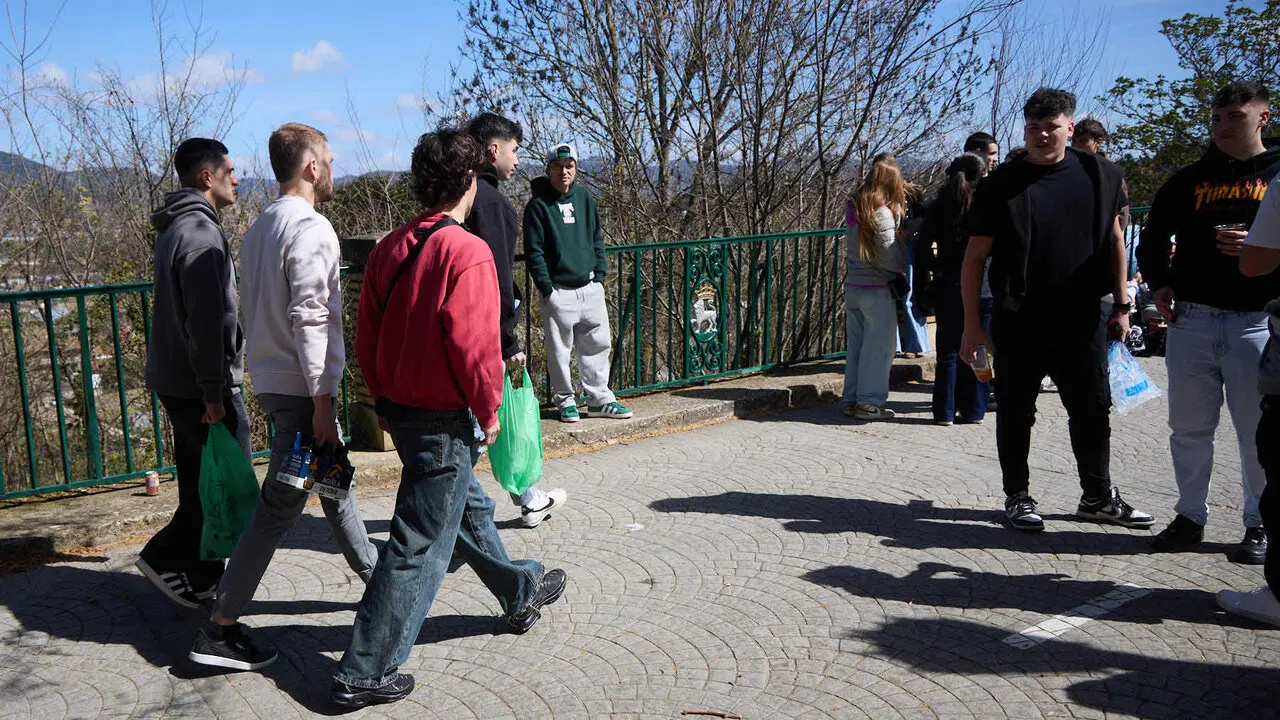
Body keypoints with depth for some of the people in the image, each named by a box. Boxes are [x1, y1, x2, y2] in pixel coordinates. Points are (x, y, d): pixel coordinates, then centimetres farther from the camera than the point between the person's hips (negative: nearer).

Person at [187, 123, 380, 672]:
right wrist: (322, 401, -21)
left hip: (270, 378, 10)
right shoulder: (310, 228, -15)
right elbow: (310, 319, -22)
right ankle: (220, 629, 1)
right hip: (301, 386, -10)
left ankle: (374, 575, 36)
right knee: (280, 504, -4)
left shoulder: (259, 228, 15)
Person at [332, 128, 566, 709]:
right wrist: (489, 409, -9)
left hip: (398, 408, 9)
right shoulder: (467, 252, -19)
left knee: (468, 507, 24)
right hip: (443, 420, -9)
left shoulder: (389, 248, 4)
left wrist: (386, 399, 19)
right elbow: (475, 345, -24)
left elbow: (366, 337, 8)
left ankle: (521, 594, 45)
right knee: (419, 546, 1)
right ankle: (365, 673, 9)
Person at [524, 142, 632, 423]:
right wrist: (547, 288, -11)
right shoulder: (538, 204, -4)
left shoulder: (584, 198, 10)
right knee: (560, 350, 3)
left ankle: (600, 399, 19)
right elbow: (534, 252, -6)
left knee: (598, 345, 9)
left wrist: (599, 275, 6)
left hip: (590, 287, 5)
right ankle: (565, 401, 16)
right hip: (558, 291, -5)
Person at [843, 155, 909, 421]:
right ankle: (870, 402, 5)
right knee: (878, 346, 1)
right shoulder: (882, 213, -16)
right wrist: (905, 268, 2)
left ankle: (852, 398, 19)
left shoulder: (854, 206, 5)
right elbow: (889, 256, -16)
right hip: (877, 289, -7)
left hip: (852, 286, 7)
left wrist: (900, 198, 7)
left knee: (855, 343, 13)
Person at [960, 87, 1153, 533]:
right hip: (1018, 322, -2)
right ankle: (1018, 497, 22)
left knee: (1093, 410, 11)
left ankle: (1098, 497, 27)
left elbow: (1114, 241, 14)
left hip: (1082, 320, 3)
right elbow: (975, 257, -4)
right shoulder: (1000, 185, -4)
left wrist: (1121, 306, 10)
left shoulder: (1100, 175, 4)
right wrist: (972, 326, -8)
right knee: (1016, 413, 7)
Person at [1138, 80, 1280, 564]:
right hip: (1191, 319, 3)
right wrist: (1159, 283, 4)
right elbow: (1153, 239, 19)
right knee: (1189, 427, 6)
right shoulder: (1189, 180, 14)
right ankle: (1190, 517, 17)